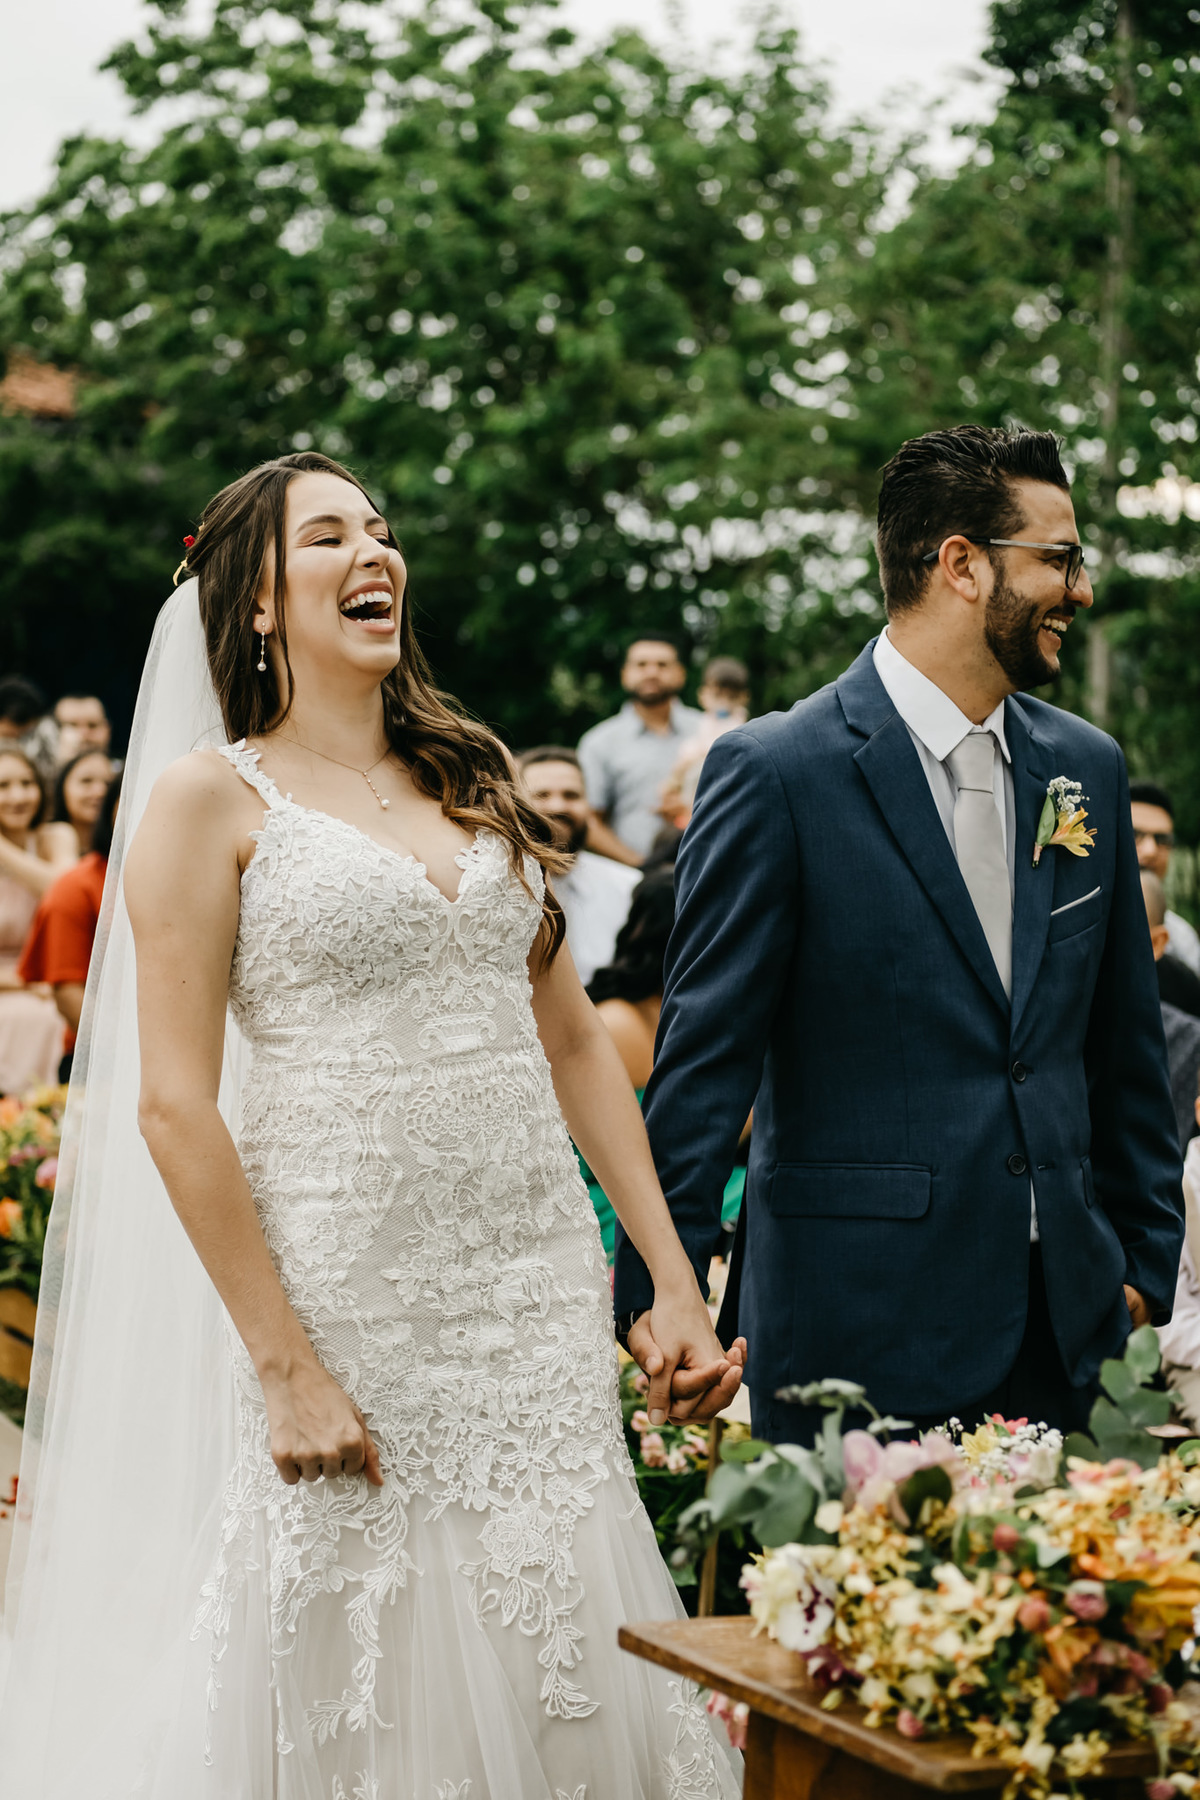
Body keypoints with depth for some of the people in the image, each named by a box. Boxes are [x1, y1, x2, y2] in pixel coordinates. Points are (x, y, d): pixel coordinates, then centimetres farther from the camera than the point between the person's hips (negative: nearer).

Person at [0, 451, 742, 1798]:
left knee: (561, 1685, 9)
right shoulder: (212, 799, -3)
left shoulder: (475, 778, 14)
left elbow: (574, 1041, 14)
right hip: (353, 1310, -5)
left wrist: (675, 1283, 7)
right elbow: (173, 1105, -9)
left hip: (543, 1298, 5)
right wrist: (287, 1371, -13)